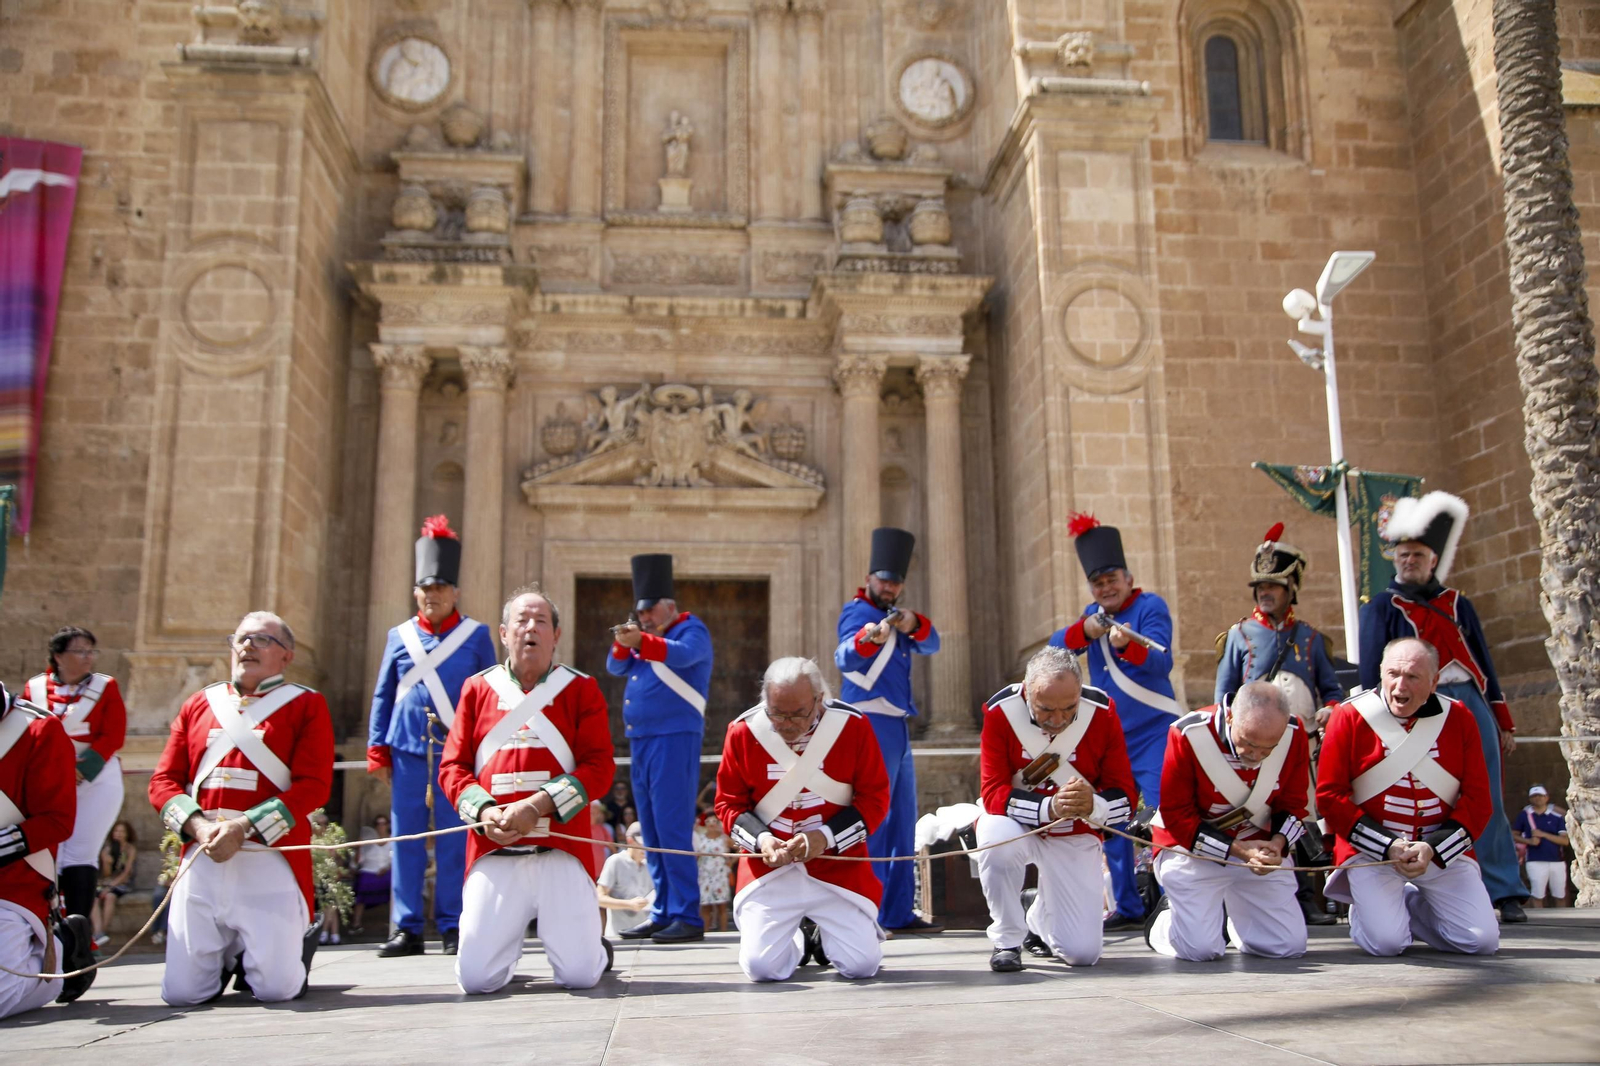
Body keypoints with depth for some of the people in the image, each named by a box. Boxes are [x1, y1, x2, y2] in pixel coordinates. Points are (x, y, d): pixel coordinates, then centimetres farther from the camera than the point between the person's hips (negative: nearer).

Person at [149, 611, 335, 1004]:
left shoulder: (307, 705, 5)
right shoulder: (198, 705, 17)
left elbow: (313, 786, -6)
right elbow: (163, 780, 11)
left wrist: (243, 827, -15)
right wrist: (198, 827, -9)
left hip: (270, 860, -3)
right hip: (201, 861, 4)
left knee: (276, 988, -10)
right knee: (181, 991, 0)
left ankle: (298, 943, 24)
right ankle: (229, 955, 32)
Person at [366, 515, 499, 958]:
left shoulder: (476, 635, 5)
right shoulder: (399, 636, 10)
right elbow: (382, 696, 13)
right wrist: (377, 748, 6)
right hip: (408, 751, 2)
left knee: (453, 840, 1)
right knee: (406, 839, 4)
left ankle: (452, 928, 10)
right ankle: (407, 929, 12)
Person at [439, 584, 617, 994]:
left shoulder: (582, 689, 7)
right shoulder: (477, 688, 12)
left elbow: (599, 768, -2)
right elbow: (452, 767, 9)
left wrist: (537, 805, -16)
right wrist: (483, 811, -11)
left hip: (562, 850, -1)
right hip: (493, 852, 1)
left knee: (580, 976, -8)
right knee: (475, 978, -7)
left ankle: (594, 943, 28)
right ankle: (511, 934, 27)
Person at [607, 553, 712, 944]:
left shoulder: (691, 629, -3)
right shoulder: (647, 639, 20)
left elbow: (683, 654, -24)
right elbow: (617, 668, 15)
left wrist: (641, 642, -39)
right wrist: (623, 641, -3)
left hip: (674, 739, -8)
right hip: (642, 740, 8)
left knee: (672, 829, -10)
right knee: (651, 833, 11)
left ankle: (687, 918, -6)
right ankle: (662, 914, 18)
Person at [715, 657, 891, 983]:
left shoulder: (853, 725, -10)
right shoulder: (743, 730, -8)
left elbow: (875, 798, -4)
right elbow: (728, 802, 3)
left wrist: (827, 837, -16)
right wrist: (760, 838, -15)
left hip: (838, 863, 0)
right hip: (768, 866, 0)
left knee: (862, 965, -8)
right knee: (761, 966, -12)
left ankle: (824, 936, 29)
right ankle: (797, 942, 26)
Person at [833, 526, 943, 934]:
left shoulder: (892, 615, 18)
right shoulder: (857, 611, -7)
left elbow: (930, 645, 5)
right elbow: (845, 657, -27)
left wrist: (914, 624, -17)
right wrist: (867, 638, -50)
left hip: (896, 727, 9)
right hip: (871, 726, -9)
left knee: (903, 823, 12)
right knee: (873, 821, -11)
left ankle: (899, 912, 18)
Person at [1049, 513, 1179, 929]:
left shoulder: (1150, 606, -6)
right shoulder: (1094, 613, 12)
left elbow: (1161, 662, -23)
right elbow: (1056, 648, -2)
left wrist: (1128, 645, -43)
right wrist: (1084, 630, -21)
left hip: (1153, 733, -6)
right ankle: (1128, 906, 19)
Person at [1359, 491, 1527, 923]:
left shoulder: (1458, 604, 18)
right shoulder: (1381, 608, 9)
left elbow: (1484, 664, 19)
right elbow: (1372, 673, 3)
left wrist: (1503, 721, 15)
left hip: (1472, 703, 3)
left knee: (1487, 802, 0)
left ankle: (1506, 894, 4)